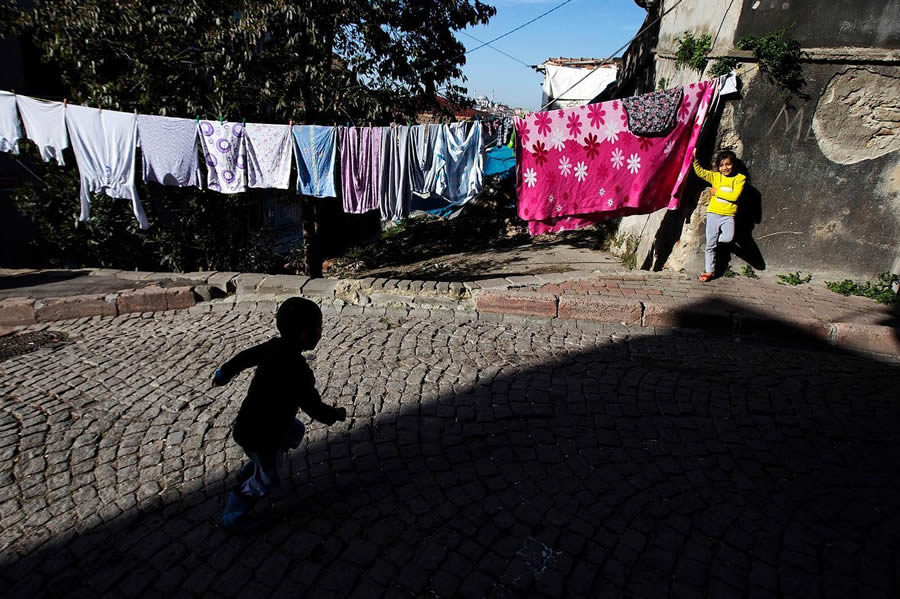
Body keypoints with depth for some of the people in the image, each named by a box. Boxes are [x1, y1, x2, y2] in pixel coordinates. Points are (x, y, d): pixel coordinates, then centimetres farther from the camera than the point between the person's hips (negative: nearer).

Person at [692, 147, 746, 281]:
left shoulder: (740, 178, 0)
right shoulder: (715, 176, 7)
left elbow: (734, 196, -11)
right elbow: (700, 172, -4)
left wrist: (717, 192, -7)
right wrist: (694, 158, -13)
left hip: (728, 216, -2)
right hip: (713, 214, 2)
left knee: (728, 238, -26)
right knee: (710, 245, 4)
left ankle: (715, 237, 10)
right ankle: (710, 271, 15)